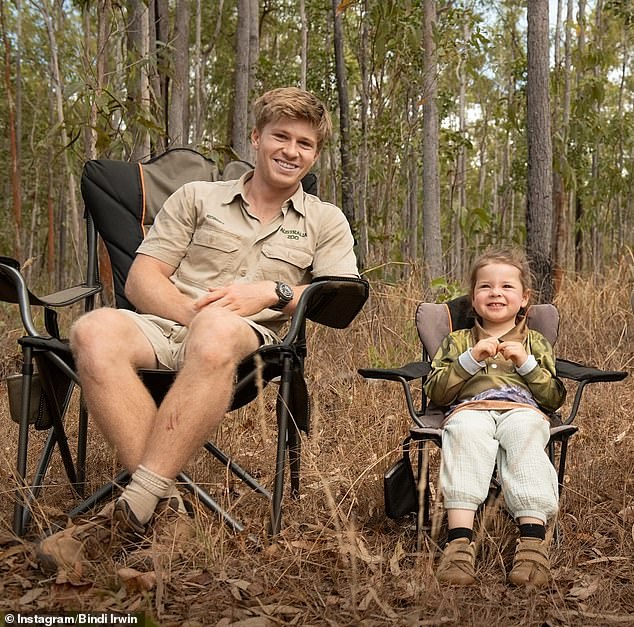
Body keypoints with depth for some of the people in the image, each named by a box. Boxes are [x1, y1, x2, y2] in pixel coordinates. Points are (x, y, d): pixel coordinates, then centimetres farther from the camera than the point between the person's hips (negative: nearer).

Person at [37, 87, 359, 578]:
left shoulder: (326, 221, 21)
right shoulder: (196, 197, 21)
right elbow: (141, 280, 10)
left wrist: (271, 292, -12)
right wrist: (192, 312, -11)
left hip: (252, 338, -1)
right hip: (168, 326, 2)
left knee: (215, 333, -41)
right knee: (96, 331, -34)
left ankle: (134, 511, -39)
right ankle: (164, 503, -37)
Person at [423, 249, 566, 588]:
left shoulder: (535, 342, 29)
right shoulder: (458, 341, 28)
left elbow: (554, 399, 18)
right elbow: (435, 392, 12)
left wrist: (527, 364, 3)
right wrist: (471, 359, 0)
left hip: (523, 410, 0)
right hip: (470, 409, 0)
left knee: (525, 432, -38)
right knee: (466, 432, -38)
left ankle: (533, 539, -50)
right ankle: (460, 538, -52)